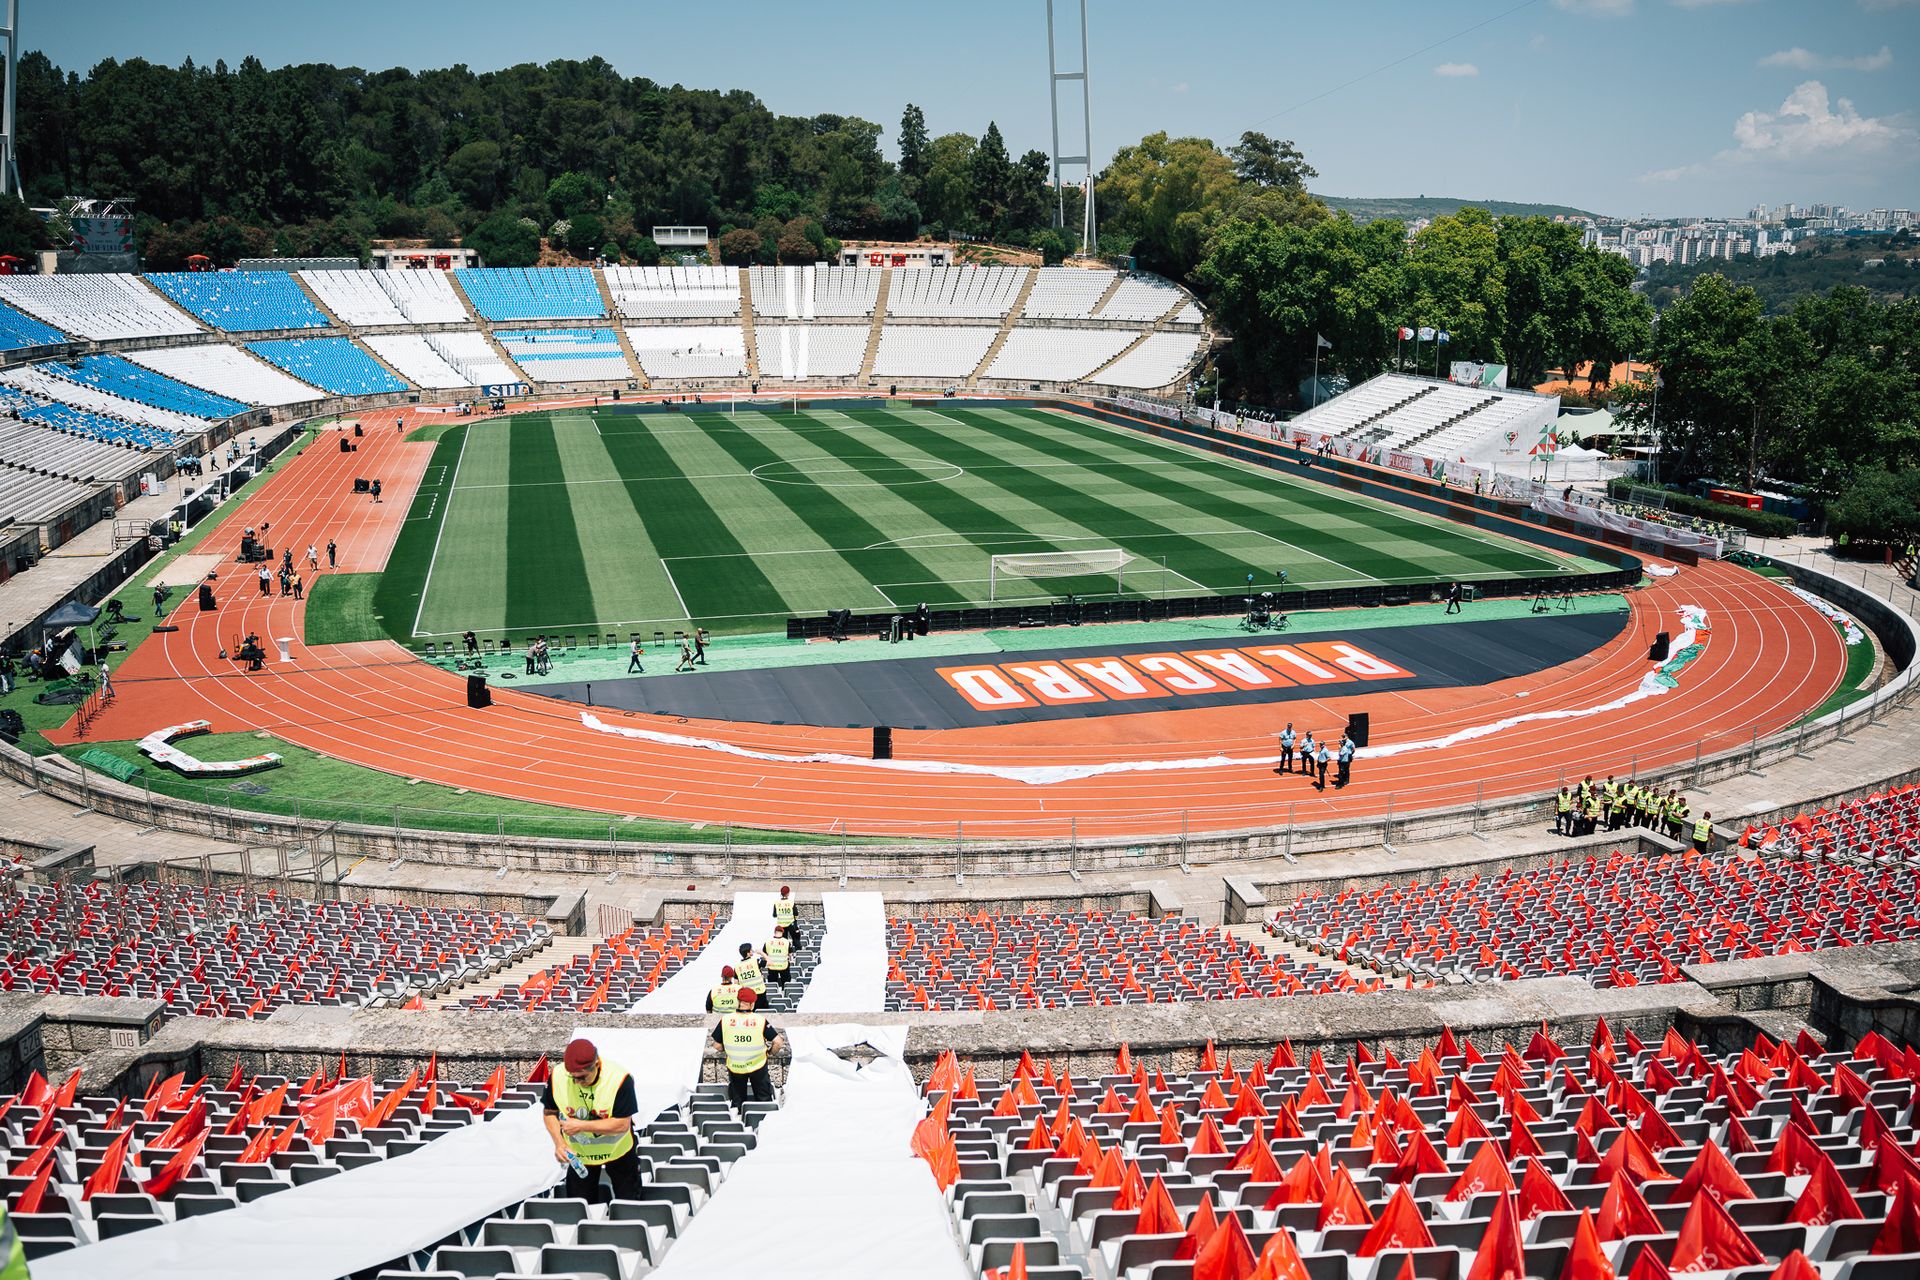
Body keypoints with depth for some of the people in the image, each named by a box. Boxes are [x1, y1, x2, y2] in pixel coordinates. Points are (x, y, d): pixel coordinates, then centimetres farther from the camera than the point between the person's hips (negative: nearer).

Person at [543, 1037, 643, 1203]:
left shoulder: (619, 1078, -32)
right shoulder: (558, 1077, -22)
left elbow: (622, 1124, -29)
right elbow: (550, 1113, -5)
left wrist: (582, 1125, -34)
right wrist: (559, 1143, -20)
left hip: (617, 1150, -2)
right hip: (578, 1153, 2)